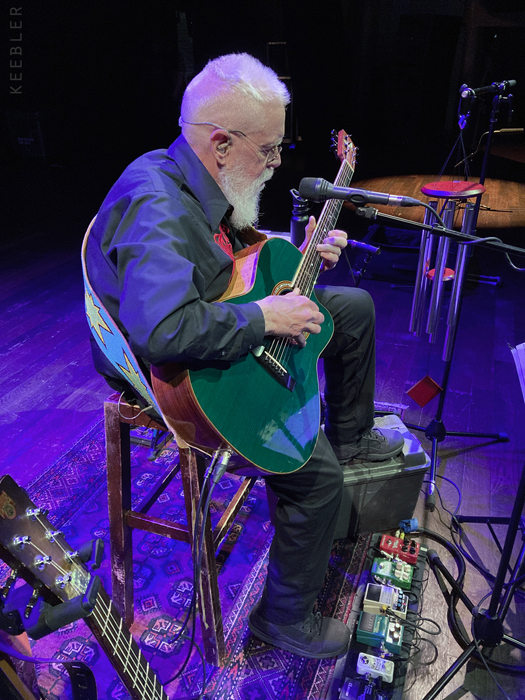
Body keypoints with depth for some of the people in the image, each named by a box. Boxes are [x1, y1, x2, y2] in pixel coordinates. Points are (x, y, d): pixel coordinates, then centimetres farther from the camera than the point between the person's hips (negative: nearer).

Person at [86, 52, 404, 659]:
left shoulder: (203, 183, 1)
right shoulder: (157, 205, -30)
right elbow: (159, 330, -45)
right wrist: (264, 317, -32)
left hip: (236, 341, 10)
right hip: (183, 381, -10)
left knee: (355, 307, 15)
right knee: (316, 471, -20)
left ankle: (351, 435, 31)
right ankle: (283, 616, 7)